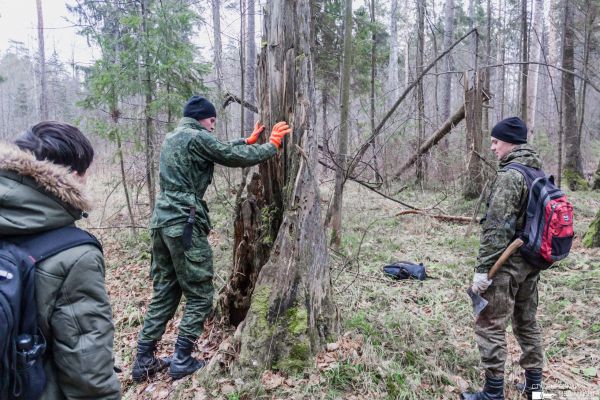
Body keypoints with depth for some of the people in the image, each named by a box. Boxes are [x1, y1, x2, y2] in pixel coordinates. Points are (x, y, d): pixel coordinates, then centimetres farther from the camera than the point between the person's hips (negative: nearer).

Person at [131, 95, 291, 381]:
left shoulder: (171, 138, 19)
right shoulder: (196, 137, -8)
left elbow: (221, 151, 25)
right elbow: (235, 157, -5)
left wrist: (249, 140, 31)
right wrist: (272, 145, 7)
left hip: (162, 221, 9)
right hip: (185, 225, -9)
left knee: (164, 293, 15)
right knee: (199, 296, 3)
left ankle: (144, 361, 20)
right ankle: (181, 361, 9)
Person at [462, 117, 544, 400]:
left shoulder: (510, 176, -18)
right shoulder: (539, 173, 11)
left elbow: (497, 228, -23)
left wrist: (483, 268, -21)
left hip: (507, 263, -9)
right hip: (532, 261, 9)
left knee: (490, 327, 0)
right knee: (527, 322, 19)